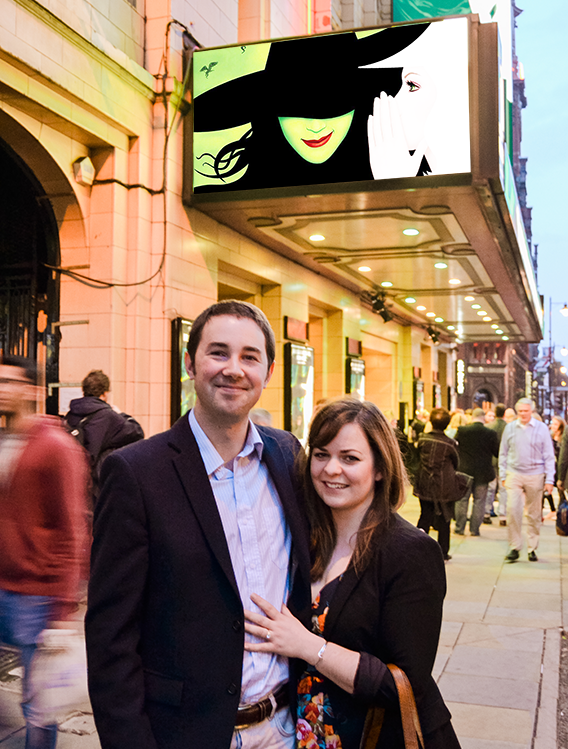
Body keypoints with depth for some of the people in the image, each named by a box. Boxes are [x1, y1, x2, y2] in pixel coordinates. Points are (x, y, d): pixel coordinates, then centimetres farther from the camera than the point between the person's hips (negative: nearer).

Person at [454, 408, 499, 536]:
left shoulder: (462, 431, -9)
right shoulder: (490, 434, -10)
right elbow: (497, 453, -4)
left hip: (464, 470, 1)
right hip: (483, 472, -1)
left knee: (462, 499, 11)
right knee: (479, 500, 9)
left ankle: (460, 528, 15)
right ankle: (474, 529, 10)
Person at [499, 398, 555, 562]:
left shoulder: (541, 428, 0)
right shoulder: (510, 428, 4)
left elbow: (549, 455, 2)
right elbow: (503, 453, 11)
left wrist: (549, 480, -2)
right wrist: (503, 476, 7)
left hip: (535, 476, -1)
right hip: (514, 475, 1)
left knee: (534, 514, 6)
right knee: (512, 510, -9)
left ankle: (532, 548, 18)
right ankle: (515, 547, 1)